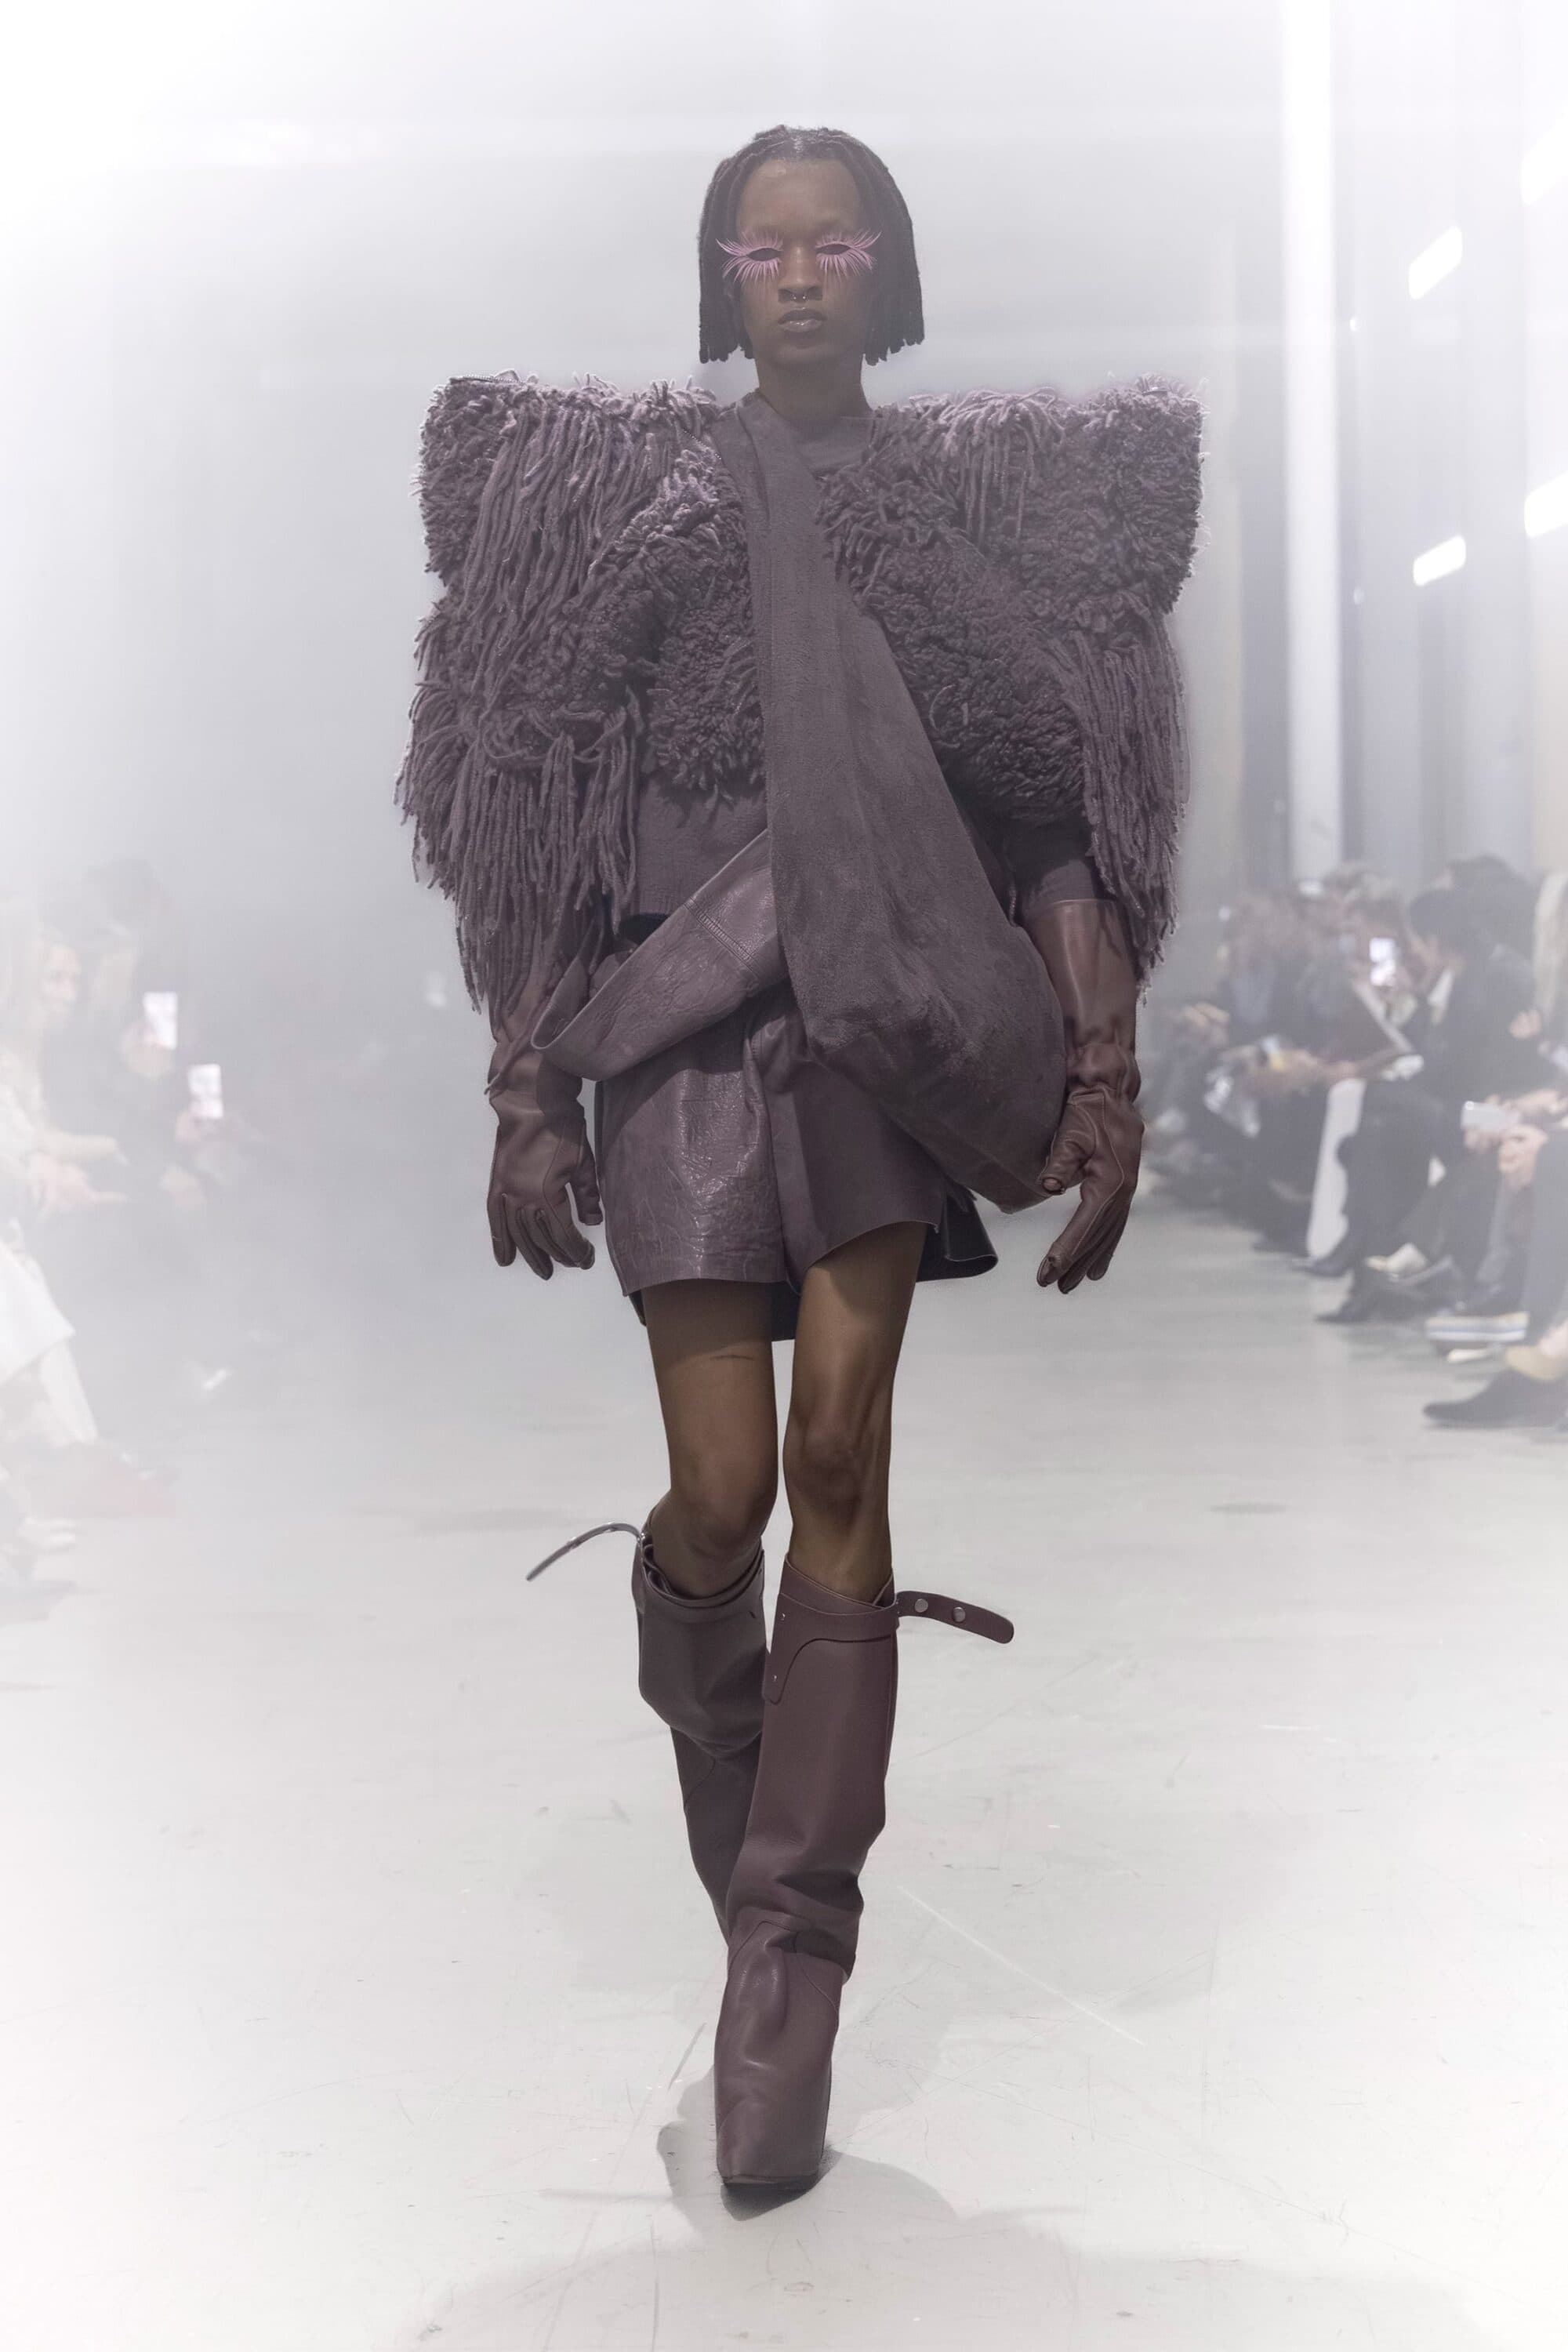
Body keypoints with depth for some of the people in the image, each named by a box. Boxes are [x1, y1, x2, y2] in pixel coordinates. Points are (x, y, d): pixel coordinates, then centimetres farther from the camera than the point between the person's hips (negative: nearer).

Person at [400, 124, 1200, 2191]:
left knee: (841, 1453, -11)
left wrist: (1106, 1090, -1)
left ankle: (789, 1957, -2)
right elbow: (543, 819, 5)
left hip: (893, 1009, 0)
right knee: (725, 1491, -5)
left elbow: (1061, 819, 5)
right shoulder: (630, 488, 8)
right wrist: (527, 1097, -1)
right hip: (683, 1000, 0)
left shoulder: (978, 492, 9)